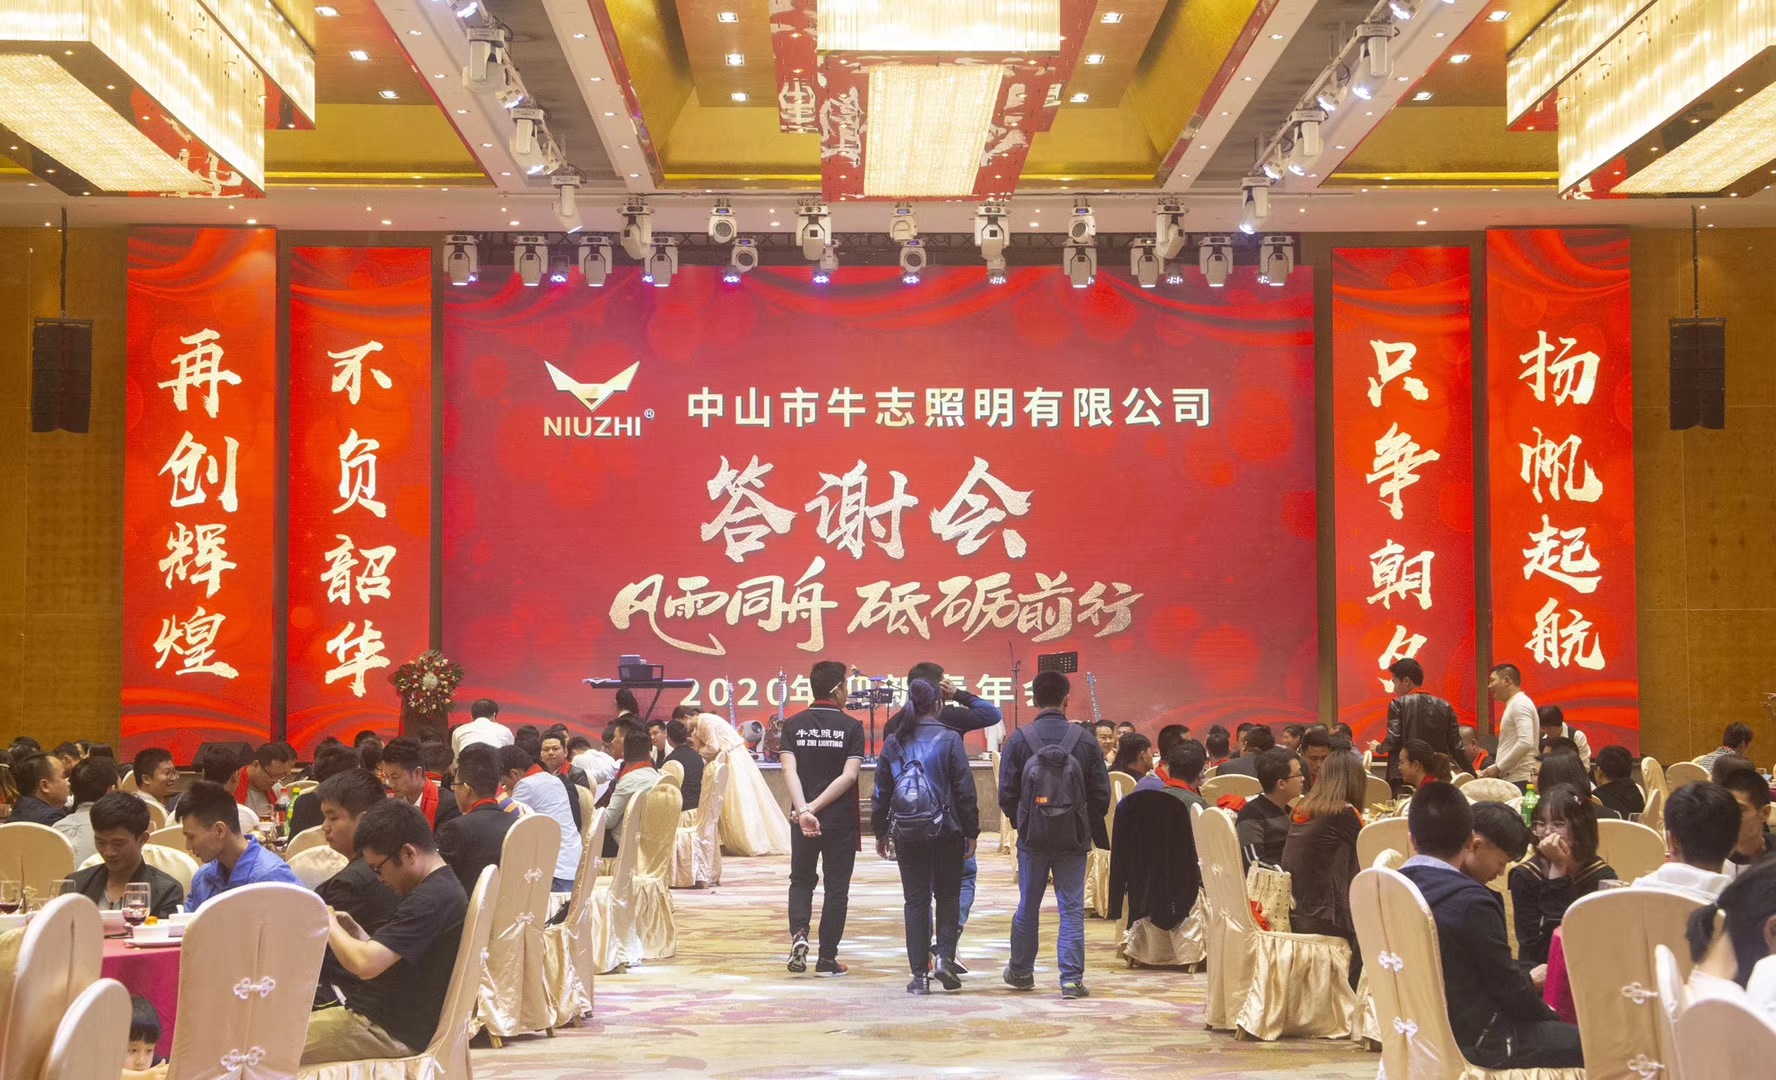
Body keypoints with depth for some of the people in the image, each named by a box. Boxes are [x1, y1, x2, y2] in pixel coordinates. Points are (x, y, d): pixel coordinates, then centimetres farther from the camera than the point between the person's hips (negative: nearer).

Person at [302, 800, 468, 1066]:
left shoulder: (431, 900, -22)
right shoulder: (443, 887, 12)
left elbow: (365, 964, -27)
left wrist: (329, 924, -10)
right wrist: (356, 933, 2)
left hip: (392, 1033, -11)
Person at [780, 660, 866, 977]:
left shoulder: (793, 725, 0)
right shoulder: (851, 727, -6)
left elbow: (789, 772, -12)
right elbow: (849, 776, -15)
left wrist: (804, 811, -21)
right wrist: (815, 806, -15)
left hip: (802, 821, 2)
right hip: (841, 821, -2)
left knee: (801, 880, 19)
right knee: (836, 888, 9)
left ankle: (798, 934, -4)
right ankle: (827, 958, 10)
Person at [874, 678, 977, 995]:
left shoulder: (894, 743, 3)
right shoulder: (949, 739, -6)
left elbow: (881, 792, 8)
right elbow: (965, 790, -6)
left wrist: (880, 832, 18)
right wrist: (971, 832, 1)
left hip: (906, 834, 2)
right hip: (945, 832, -2)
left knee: (915, 901, 7)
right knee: (948, 895, 12)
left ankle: (919, 974, 5)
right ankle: (944, 957, -4)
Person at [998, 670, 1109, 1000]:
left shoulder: (1018, 740, -7)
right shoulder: (1085, 740, -6)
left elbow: (1006, 794, -3)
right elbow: (1101, 793, -1)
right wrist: (1089, 828, 15)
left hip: (1032, 837, 1)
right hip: (1073, 838, 0)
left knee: (1027, 907, 14)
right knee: (1072, 908, 4)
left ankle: (1021, 972, 27)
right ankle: (1072, 979, 1)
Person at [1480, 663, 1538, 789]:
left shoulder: (1519, 704, -9)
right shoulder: (1513, 704, 21)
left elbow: (1525, 743, -21)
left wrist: (1498, 767, -14)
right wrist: (1491, 769, 14)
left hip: (1519, 780, -9)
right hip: (1511, 779, 9)